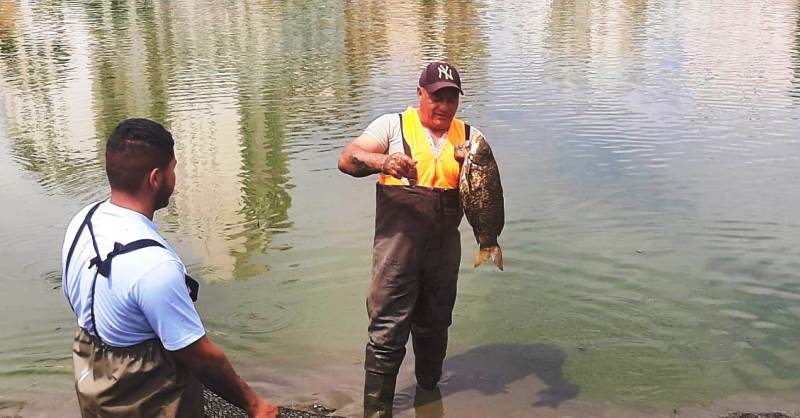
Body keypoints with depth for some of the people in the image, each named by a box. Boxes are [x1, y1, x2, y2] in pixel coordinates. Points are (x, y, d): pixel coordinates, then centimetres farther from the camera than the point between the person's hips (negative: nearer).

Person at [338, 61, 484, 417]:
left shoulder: (468, 136, 7)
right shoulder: (393, 126, -2)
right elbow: (346, 159, -11)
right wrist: (382, 162, -30)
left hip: (445, 250, 4)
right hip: (397, 245, -3)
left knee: (434, 326, 20)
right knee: (387, 331, -2)